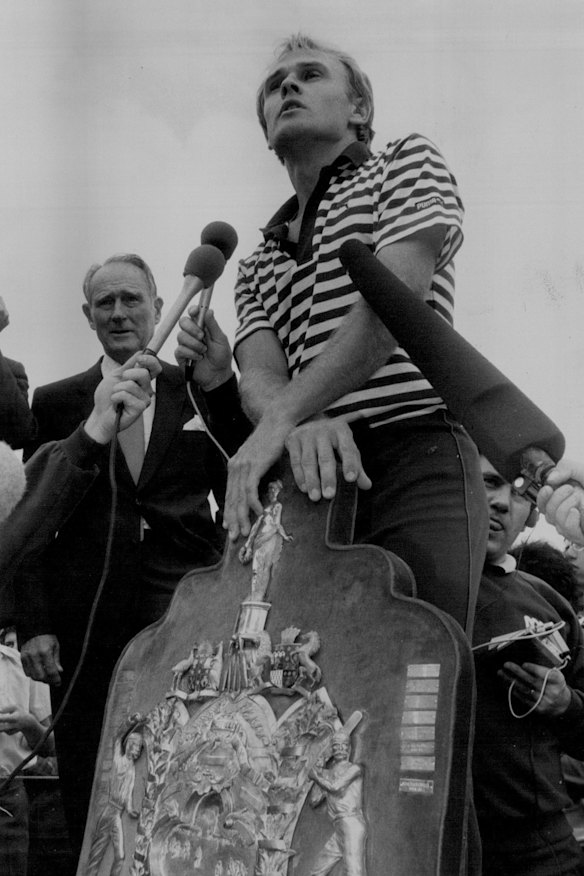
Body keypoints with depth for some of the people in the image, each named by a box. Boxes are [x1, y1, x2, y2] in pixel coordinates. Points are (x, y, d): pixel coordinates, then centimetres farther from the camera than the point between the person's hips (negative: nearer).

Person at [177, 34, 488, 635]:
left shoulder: (406, 163, 13)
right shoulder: (257, 267, 27)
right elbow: (260, 376, 7)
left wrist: (283, 416, -17)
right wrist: (307, 424, -21)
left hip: (418, 455, -5)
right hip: (313, 477, 5)